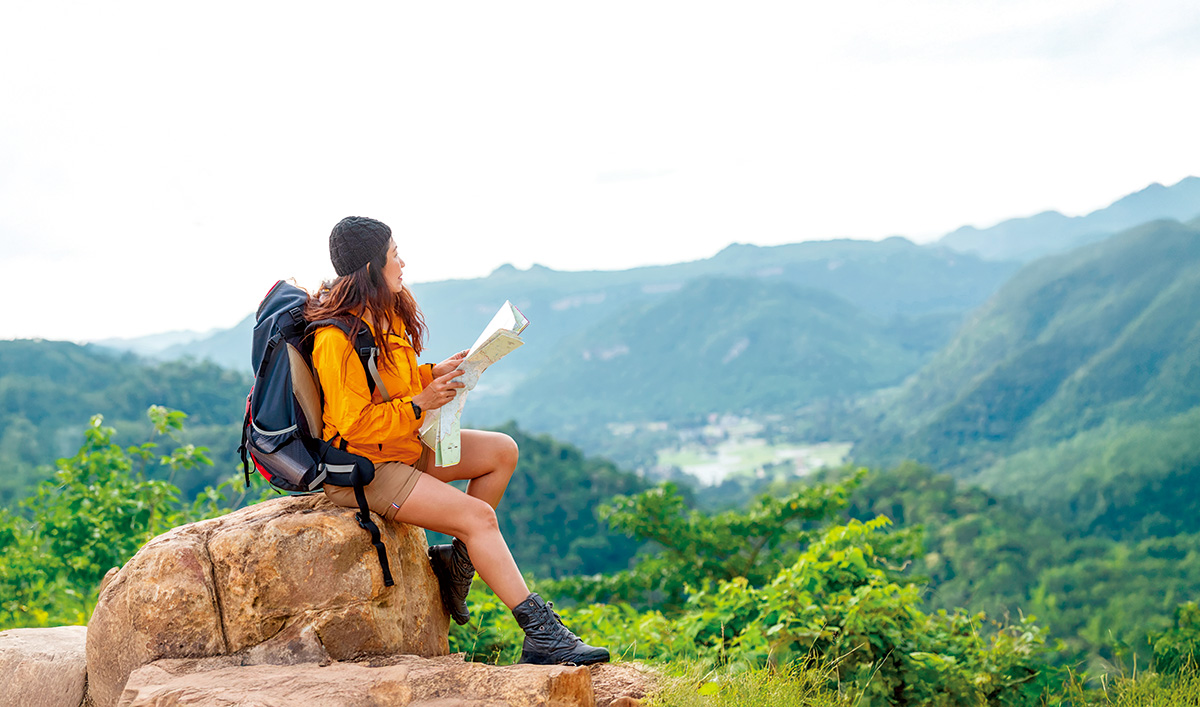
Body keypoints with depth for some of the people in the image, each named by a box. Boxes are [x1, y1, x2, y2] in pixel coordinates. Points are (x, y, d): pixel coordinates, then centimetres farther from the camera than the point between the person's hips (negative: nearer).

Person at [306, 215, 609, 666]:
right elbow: (356, 424, -24)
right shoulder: (337, 338, -23)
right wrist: (420, 403, -21)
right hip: (362, 468, -10)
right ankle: (541, 636, -18)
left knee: (502, 451, 5)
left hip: (403, 444, 10)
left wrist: (437, 374, 1)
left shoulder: (384, 314, 7)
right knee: (478, 516, -20)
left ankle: (456, 562, 9)